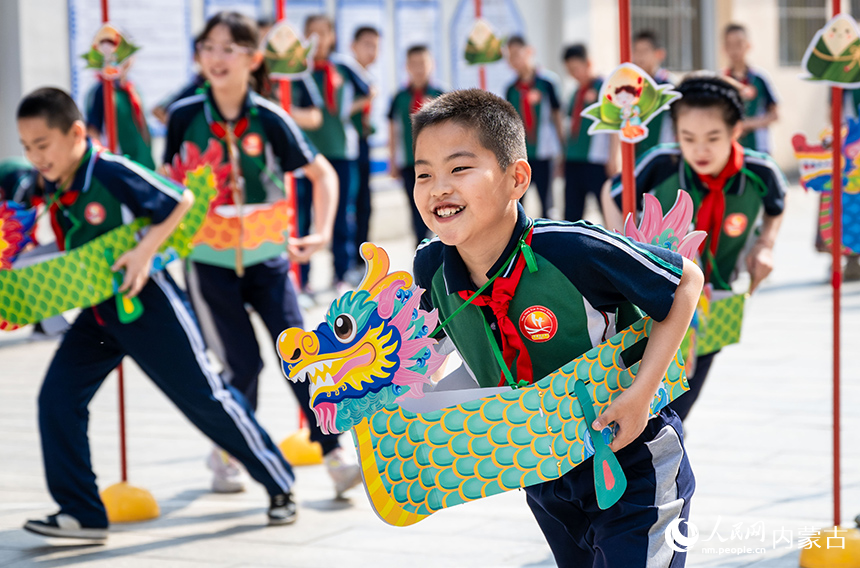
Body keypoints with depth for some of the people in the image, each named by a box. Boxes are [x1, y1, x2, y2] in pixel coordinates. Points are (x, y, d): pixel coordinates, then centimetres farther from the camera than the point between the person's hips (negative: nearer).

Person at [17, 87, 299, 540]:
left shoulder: (113, 173, -22)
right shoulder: (49, 189, -1)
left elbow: (183, 200, -16)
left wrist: (147, 248, -24)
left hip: (147, 304, -7)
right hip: (97, 315, 7)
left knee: (204, 397, 2)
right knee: (57, 398, -5)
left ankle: (279, 482, 20)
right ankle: (82, 515, 3)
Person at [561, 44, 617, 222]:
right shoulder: (577, 92, 17)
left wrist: (612, 157, -13)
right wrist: (564, 157, 20)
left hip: (596, 160, -7)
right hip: (573, 160, 7)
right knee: (571, 211, 6)